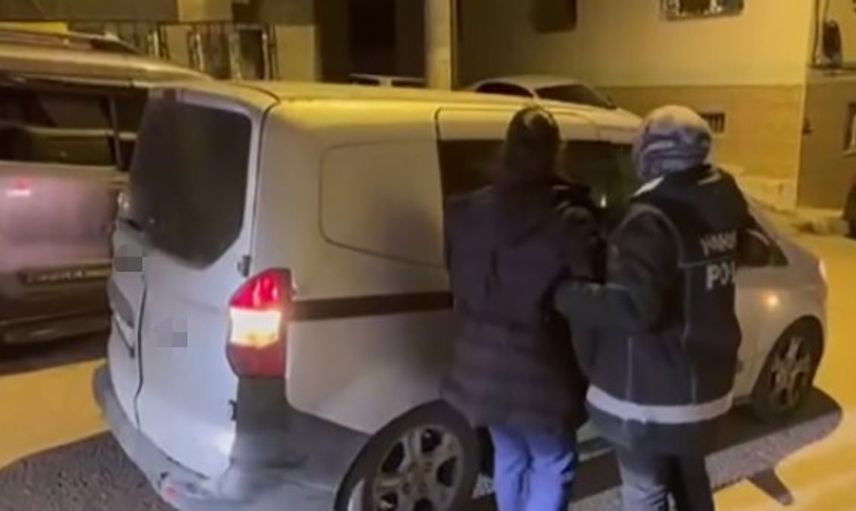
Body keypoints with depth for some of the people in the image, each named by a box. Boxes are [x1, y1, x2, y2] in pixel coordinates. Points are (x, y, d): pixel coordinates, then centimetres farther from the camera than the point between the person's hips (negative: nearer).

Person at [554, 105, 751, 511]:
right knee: (689, 478, 28)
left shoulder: (653, 220, -25)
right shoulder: (721, 203, 1)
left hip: (652, 393, -8)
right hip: (703, 380, 8)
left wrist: (566, 295, -23)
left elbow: (636, 307, -35)